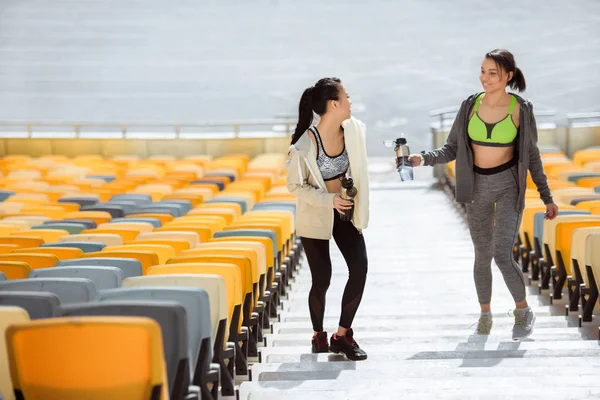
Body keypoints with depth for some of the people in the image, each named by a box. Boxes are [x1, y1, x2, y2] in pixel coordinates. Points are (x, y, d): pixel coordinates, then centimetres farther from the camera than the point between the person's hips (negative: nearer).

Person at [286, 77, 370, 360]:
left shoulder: (353, 130, -9)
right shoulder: (307, 143, -25)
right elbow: (295, 185, -16)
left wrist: (352, 191, 9)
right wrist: (329, 200, -26)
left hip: (344, 211, 5)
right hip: (315, 215, -5)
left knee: (359, 269, -5)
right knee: (322, 279, -2)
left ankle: (343, 335, 9)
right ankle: (318, 335, 24)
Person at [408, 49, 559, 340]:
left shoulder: (520, 109, -10)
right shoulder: (470, 106, -4)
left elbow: (532, 155, -1)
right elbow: (452, 149, -1)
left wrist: (547, 197, 2)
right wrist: (423, 159, -19)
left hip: (509, 186, -3)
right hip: (477, 187, 3)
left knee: (502, 254, -16)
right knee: (483, 255, 12)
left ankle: (523, 311, 7)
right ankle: (485, 314, 32)